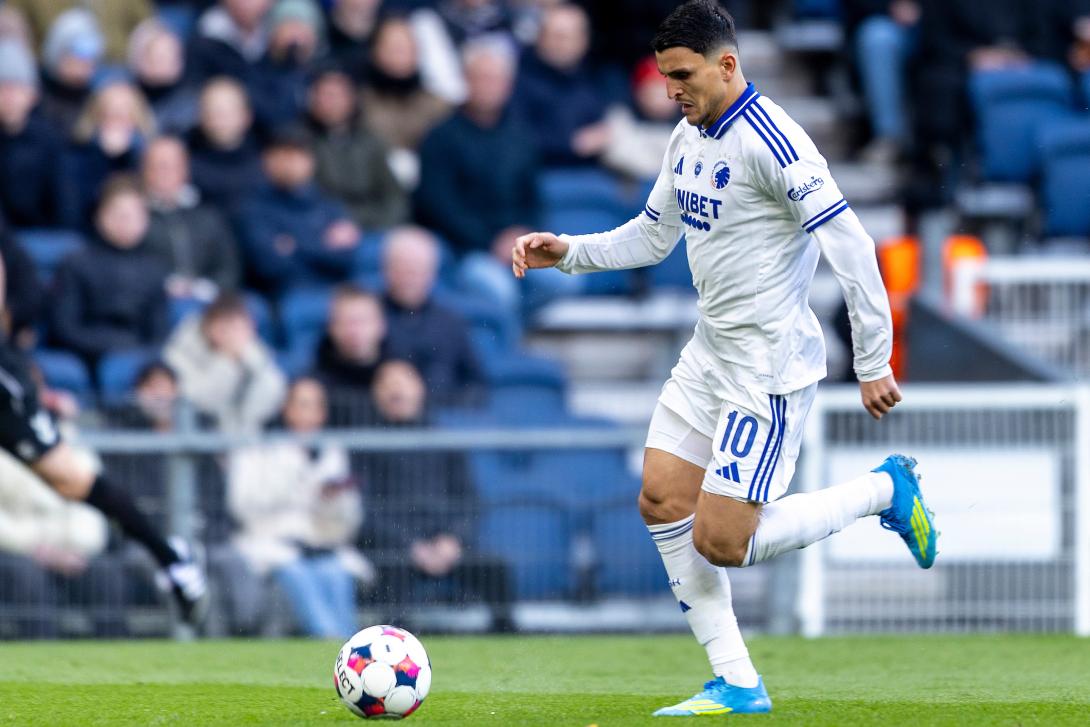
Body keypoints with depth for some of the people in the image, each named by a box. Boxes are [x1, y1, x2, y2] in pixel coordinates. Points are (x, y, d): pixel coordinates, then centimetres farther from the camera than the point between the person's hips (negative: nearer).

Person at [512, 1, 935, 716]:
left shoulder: (770, 142, -21)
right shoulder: (688, 140, 9)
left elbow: (852, 247, -21)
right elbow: (650, 237, 22)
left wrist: (874, 364, -19)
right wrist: (567, 252, 7)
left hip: (770, 368, -9)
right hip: (709, 355, 9)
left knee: (720, 544, -9)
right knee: (662, 502, 3)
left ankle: (886, 491, 9)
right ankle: (737, 684, 9)